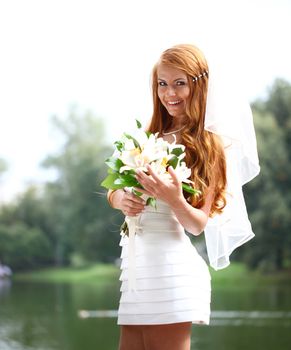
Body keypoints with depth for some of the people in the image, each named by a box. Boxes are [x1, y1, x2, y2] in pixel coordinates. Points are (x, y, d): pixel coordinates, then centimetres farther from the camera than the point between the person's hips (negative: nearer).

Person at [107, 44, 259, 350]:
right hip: (133, 262, 5)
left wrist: (175, 200, -26)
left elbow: (199, 224, -5)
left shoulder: (208, 145, -2)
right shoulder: (148, 137, 12)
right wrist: (120, 199, -9)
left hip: (170, 265, -5)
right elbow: (114, 191, 15)